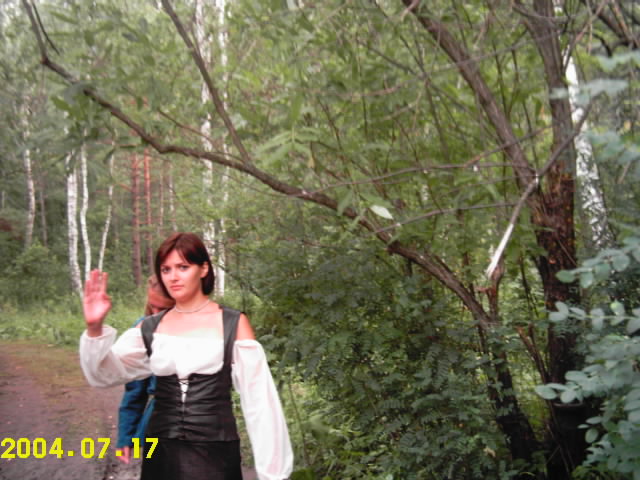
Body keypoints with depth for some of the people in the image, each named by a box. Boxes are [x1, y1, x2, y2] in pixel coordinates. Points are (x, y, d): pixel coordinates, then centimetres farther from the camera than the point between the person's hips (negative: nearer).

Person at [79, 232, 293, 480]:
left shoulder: (233, 325, -6)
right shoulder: (150, 328, 4)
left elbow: (259, 399, -6)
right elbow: (104, 374, -4)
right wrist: (94, 329, -22)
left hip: (215, 453, -3)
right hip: (161, 452, 3)